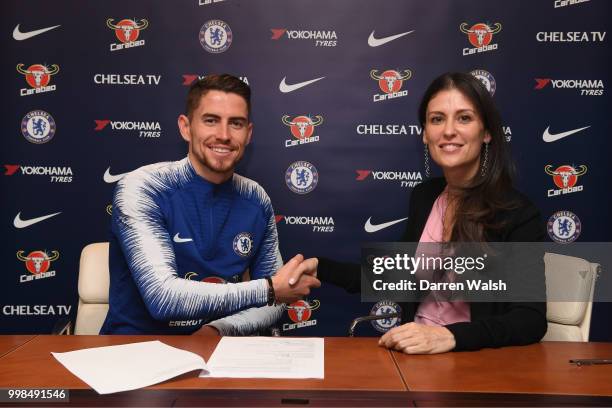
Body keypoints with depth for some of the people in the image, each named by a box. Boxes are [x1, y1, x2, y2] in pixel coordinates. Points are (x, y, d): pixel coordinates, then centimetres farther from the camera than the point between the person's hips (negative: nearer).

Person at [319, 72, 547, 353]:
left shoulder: (518, 214, -13)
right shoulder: (423, 196, 4)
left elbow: (532, 320, -17)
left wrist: (448, 337, -33)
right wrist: (318, 268, 5)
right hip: (414, 354, 5)